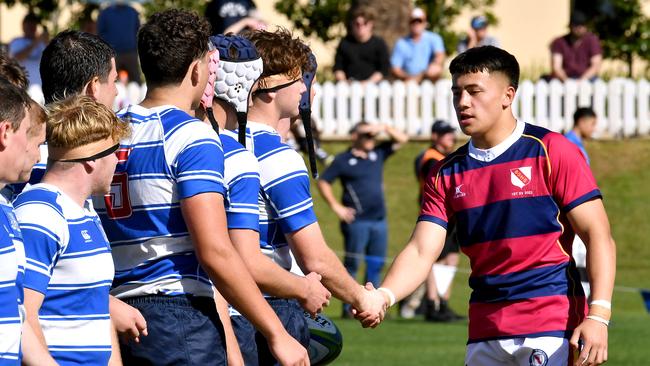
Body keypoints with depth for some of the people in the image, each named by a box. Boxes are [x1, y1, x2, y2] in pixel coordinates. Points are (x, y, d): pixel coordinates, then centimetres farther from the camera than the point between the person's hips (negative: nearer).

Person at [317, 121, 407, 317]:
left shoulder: (378, 154, 15)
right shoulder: (343, 160, 1)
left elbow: (402, 139, 18)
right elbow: (323, 182, 1)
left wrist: (384, 128, 2)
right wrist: (336, 207, -6)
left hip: (379, 220, 5)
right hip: (356, 221, -5)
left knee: (376, 265, 4)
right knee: (352, 264, -4)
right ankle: (348, 307, -1)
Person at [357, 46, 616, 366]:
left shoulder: (551, 151, -3)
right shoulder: (447, 173, 11)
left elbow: (598, 235, -6)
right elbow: (421, 251, 3)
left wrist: (598, 316, -17)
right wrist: (383, 297, -18)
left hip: (552, 327, -5)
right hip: (485, 335, 5)